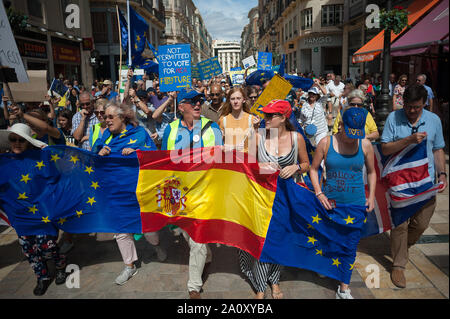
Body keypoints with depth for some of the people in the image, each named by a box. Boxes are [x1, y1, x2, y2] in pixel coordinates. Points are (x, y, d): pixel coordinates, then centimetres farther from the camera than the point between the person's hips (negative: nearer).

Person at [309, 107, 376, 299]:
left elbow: (371, 172, 11)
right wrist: (319, 193, -9)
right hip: (331, 201, -1)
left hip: (356, 203, 1)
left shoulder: (365, 145, -2)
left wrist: (371, 196, 3)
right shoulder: (326, 143, -6)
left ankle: (344, 289, 19)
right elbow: (313, 169, 1)